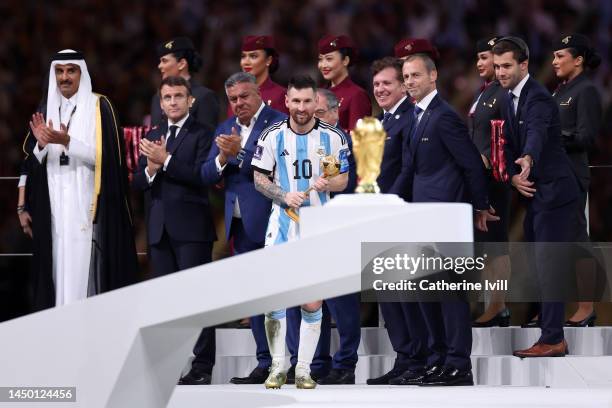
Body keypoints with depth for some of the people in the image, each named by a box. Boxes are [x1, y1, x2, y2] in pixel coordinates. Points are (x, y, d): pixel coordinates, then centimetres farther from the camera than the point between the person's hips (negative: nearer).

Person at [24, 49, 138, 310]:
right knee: (59, 267, 1)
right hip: (55, 207, 4)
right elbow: (31, 161, 11)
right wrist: (41, 143, -11)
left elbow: (103, 156, -9)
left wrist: (67, 141, -21)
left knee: (84, 268, -9)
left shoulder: (99, 107, -2)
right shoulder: (47, 110, 12)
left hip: (87, 205, -4)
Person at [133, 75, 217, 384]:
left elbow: (203, 176, -14)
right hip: (159, 228, 6)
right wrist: (150, 168, -8)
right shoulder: (153, 136, 16)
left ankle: (202, 366, -6)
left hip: (191, 228, -6)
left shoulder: (202, 134, -2)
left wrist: (166, 160, -17)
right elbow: (138, 183, 13)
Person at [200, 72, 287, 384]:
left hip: (269, 223, -7)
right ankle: (266, 362, 15)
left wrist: (240, 153, -22)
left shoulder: (277, 123, -7)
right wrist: (222, 158, -10)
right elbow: (206, 176, 9)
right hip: (241, 226, 7)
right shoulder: (225, 129, 15)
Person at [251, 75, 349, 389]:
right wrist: (284, 196, -14)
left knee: (312, 303, 1)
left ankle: (303, 369, 9)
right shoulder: (273, 136, -1)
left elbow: (343, 178, 6)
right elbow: (259, 178, 3)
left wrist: (328, 184, -17)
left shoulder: (332, 137, 0)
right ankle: (277, 367, 9)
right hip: (282, 223, 0)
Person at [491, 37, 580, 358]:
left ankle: (552, 339, -10)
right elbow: (510, 143, 14)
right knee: (538, 265, 13)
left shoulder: (537, 98, -18)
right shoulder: (512, 98, 13)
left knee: (548, 265, -11)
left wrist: (528, 159, -58)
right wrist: (514, 175, -5)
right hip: (534, 193, 10)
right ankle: (549, 330, 20)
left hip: (554, 192, -10)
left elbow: (536, 132, -38)